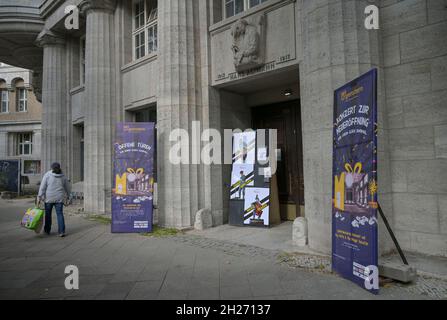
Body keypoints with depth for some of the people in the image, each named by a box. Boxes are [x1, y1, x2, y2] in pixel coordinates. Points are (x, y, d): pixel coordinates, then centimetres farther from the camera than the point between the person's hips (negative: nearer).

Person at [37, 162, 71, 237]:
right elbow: (67, 187, 12)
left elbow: (42, 187, -9)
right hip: (59, 198, 2)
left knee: (48, 214, 13)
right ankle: (62, 231, -5)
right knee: (60, 214, 2)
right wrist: (67, 196, 24)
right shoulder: (63, 176, 4)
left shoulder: (47, 175, -4)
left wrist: (39, 196, -5)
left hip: (49, 198, -1)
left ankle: (47, 230, 27)